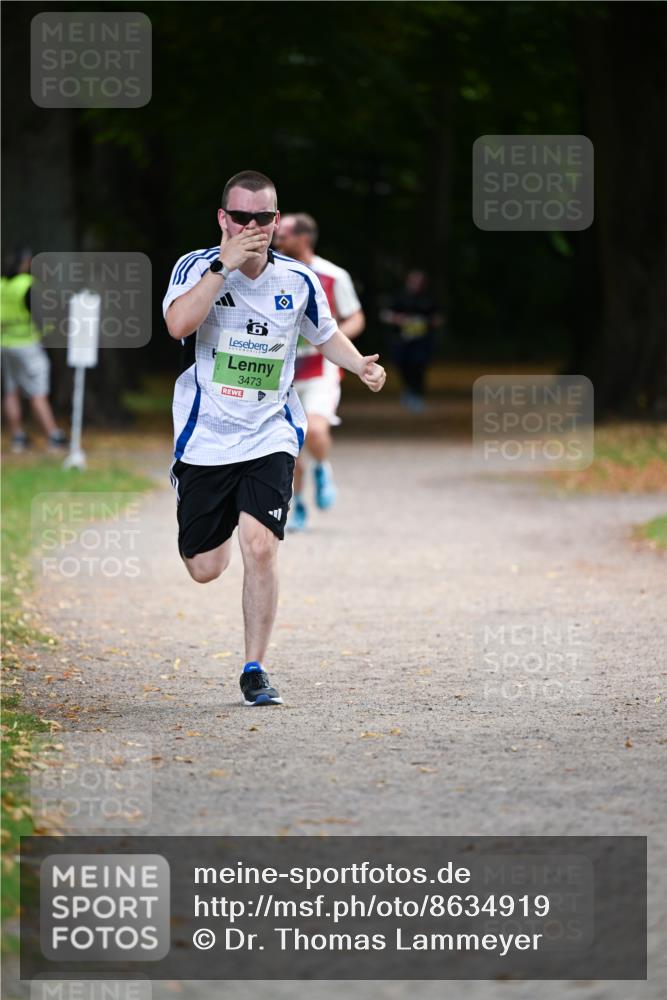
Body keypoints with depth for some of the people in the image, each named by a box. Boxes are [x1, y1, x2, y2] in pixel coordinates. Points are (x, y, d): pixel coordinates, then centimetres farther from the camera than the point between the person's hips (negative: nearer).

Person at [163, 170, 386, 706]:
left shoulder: (298, 280, 0)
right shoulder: (196, 266, -8)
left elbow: (327, 334, 17)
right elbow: (178, 325, -27)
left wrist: (361, 365, -3)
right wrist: (225, 264, -30)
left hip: (270, 437, 0)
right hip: (205, 438, 0)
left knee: (261, 549, -20)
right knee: (205, 570, 6)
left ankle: (255, 670, -5)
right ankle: (219, 527, 46)